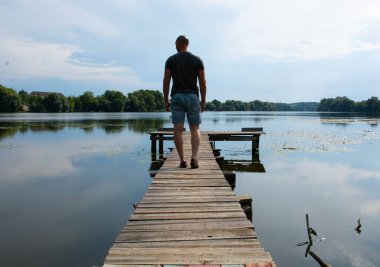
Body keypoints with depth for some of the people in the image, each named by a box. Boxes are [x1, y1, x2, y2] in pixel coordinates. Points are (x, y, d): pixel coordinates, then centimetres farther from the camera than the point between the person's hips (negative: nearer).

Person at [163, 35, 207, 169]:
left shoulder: (171, 60, 5)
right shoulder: (197, 60, 7)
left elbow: (166, 81, 0)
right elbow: (202, 82, 3)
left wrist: (166, 100, 7)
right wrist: (203, 100, 10)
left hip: (177, 96, 0)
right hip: (193, 97, 1)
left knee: (178, 130, 1)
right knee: (195, 129, 4)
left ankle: (182, 160, -1)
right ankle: (194, 157, -12)